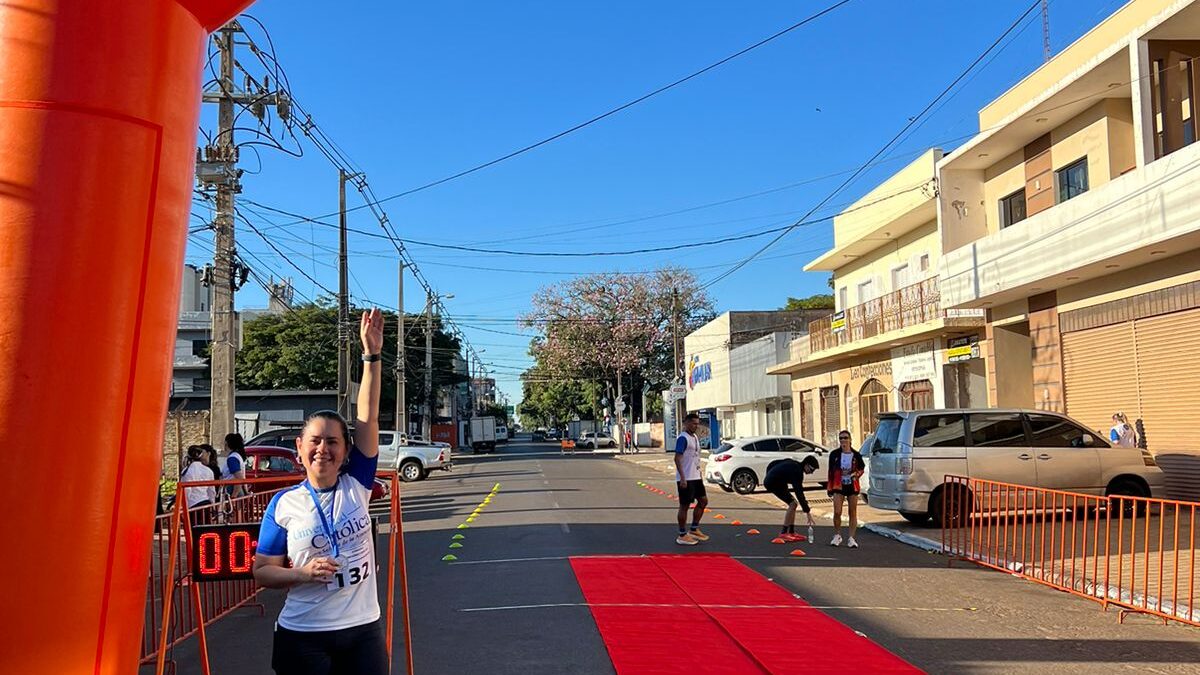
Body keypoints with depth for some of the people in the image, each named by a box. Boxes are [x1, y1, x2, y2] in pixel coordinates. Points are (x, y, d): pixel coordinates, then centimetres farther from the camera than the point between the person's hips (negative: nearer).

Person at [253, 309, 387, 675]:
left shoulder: (356, 486, -2)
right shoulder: (284, 504, -4)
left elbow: (368, 418, -10)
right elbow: (262, 571, 2)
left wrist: (372, 355, -15)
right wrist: (303, 573, -17)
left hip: (363, 630, 1)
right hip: (302, 636, -1)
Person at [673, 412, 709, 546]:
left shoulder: (695, 438, 14)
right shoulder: (683, 438, -15)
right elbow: (677, 458, -20)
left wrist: (699, 474, 21)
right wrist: (682, 478, -24)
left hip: (695, 477, 10)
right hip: (686, 479, -10)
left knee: (703, 501, 14)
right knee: (684, 505, -2)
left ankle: (694, 530, 24)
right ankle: (682, 536, 6)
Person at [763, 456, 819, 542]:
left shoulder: (793, 464, 11)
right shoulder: (797, 471, -19)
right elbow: (799, 492, -23)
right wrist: (807, 512, -23)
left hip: (770, 480, 10)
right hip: (773, 483, -10)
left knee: (793, 503, 10)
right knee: (792, 503, -13)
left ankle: (791, 532, 11)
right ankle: (783, 533, -11)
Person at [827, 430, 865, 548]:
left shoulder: (856, 455, -1)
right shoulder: (834, 454, -1)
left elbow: (862, 468, 11)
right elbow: (831, 471, 6)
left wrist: (856, 474, -11)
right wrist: (829, 488, 5)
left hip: (852, 486, 1)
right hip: (838, 486, -1)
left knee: (853, 513, 5)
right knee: (837, 512, -7)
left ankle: (851, 538, 13)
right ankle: (837, 535, 13)